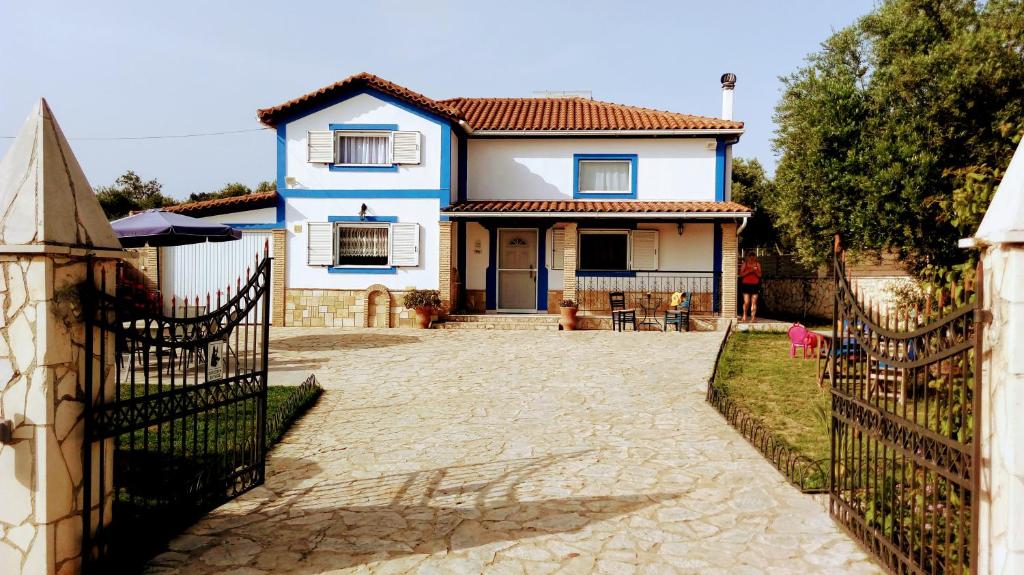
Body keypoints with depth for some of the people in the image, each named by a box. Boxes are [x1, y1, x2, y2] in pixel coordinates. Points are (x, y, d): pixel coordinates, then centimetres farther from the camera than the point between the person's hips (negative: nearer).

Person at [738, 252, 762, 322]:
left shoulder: (757, 264, 7)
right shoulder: (745, 264, 3)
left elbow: (760, 275, 6)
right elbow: (741, 274, -2)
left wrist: (755, 271, -12)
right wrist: (749, 271, -14)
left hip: (755, 285, 1)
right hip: (746, 285, -1)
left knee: (754, 302, -1)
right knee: (746, 302, -5)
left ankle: (753, 317, 3)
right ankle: (744, 316, 14)